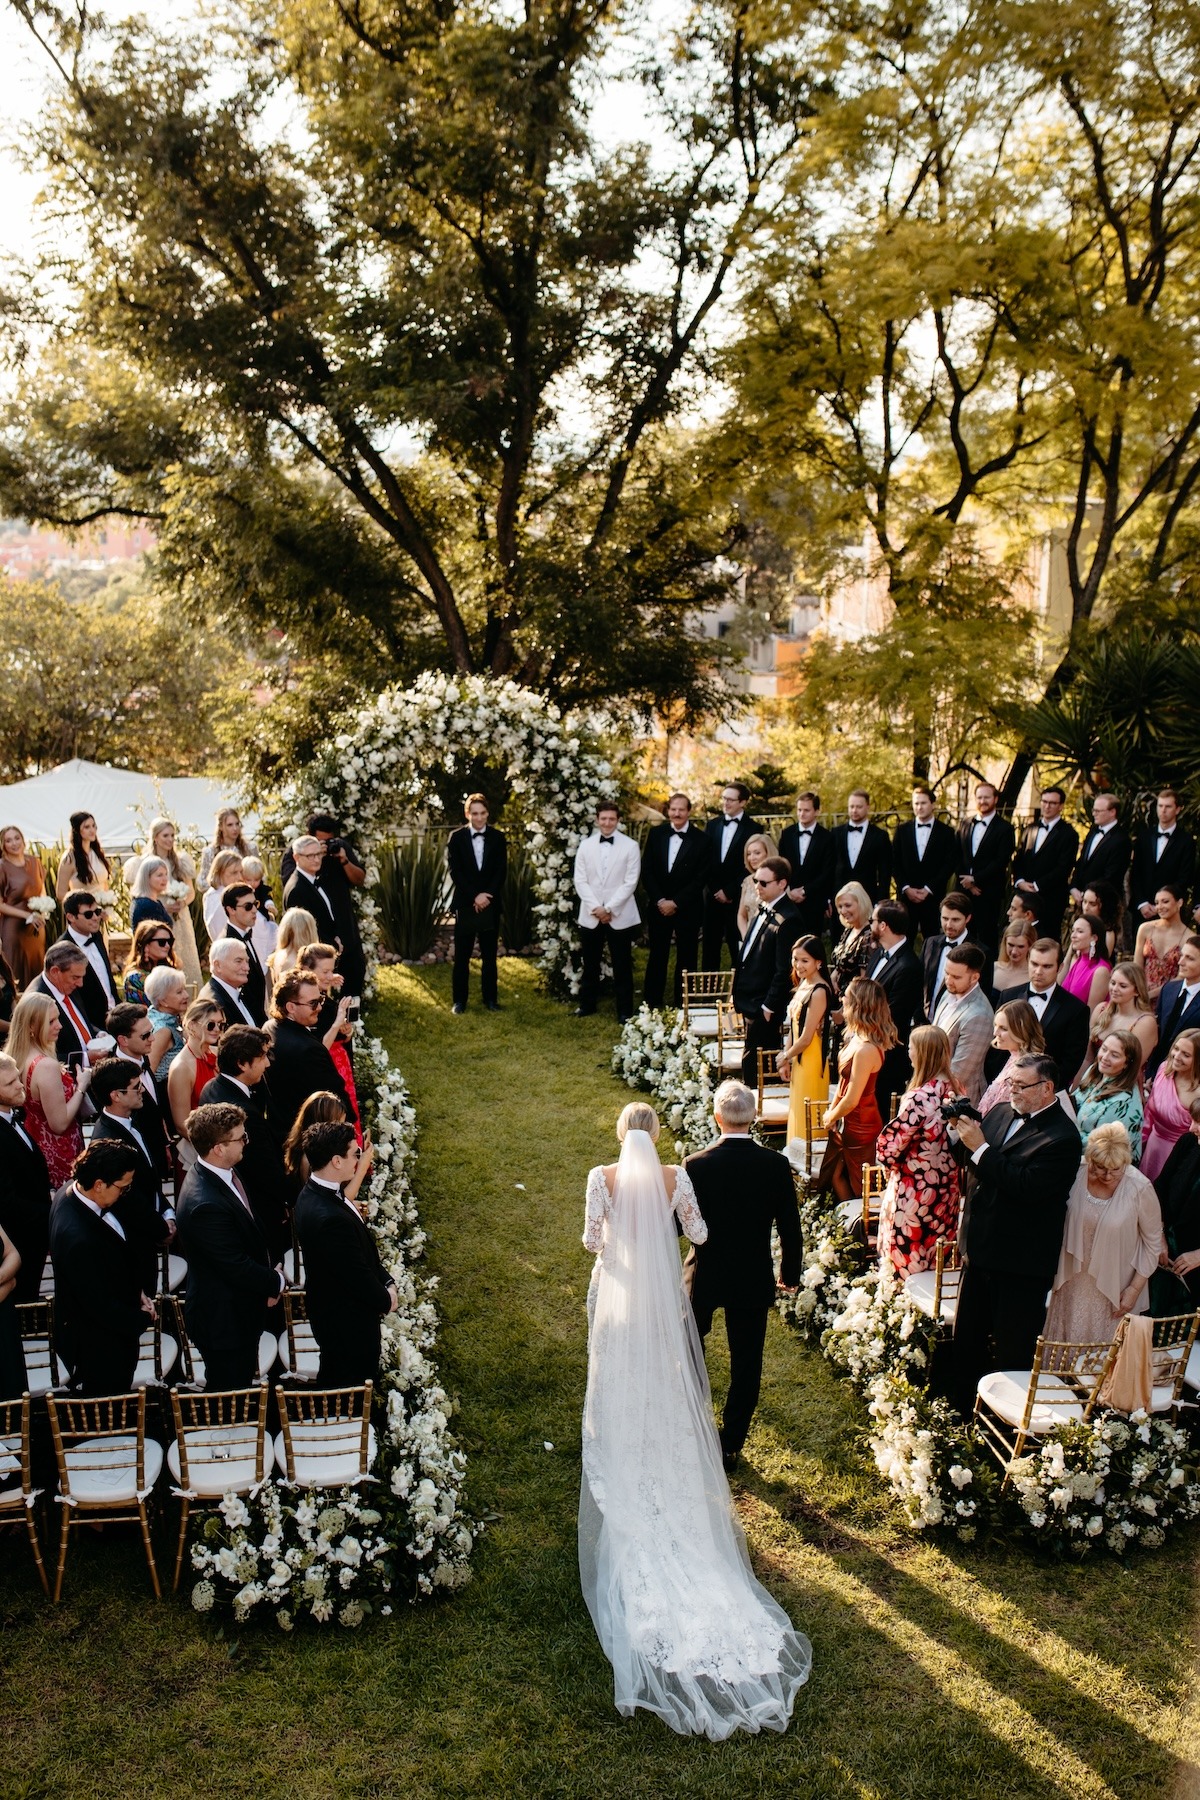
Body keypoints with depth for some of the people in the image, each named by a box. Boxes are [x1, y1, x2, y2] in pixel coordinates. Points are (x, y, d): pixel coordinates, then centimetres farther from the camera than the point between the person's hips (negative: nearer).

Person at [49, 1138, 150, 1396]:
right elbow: (102, 1307, -29)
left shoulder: (73, 1191, -9)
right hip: (98, 1350, -9)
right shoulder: (80, 1239, -39)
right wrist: (142, 1318, -12)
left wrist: (136, 1292, 5)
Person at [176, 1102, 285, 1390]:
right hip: (222, 1320, -9)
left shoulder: (226, 1172, -3)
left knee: (241, 1388, 25)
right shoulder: (206, 1204, -34)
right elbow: (237, 1268, -26)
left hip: (242, 1311, 9)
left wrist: (271, 1270, 0)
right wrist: (276, 1282, -9)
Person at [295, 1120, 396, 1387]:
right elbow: (357, 1275, -26)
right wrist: (386, 1300, -8)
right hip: (347, 1323, -9)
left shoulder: (316, 1192, -5)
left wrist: (386, 1282, 0)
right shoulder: (331, 1219, -37)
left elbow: (363, 1250, 5)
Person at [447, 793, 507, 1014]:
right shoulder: (456, 837, 1)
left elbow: (501, 871, 0)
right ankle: (459, 1000, 8)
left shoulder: (498, 837, 5)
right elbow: (455, 871, -5)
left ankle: (490, 998, 15)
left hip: (490, 904, 1)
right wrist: (474, 896, -13)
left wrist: (486, 895, -12)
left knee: (489, 955, 7)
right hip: (465, 903, -1)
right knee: (461, 956, 2)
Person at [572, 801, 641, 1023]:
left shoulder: (630, 846, -4)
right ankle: (587, 1005, 28)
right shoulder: (585, 845, 4)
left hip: (620, 916, -2)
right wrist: (596, 908, -10)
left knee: (622, 966, 4)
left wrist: (609, 908, -13)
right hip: (590, 915, 3)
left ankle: (625, 1012, 12)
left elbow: (630, 882, -8)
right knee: (590, 964, 14)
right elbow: (580, 881, 1)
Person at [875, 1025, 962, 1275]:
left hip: (915, 1188, -8)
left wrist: (887, 1161, 2)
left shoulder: (919, 1097, -27)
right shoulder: (954, 1089, -3)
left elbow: (892, 1142, -19)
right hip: (946, 1186, 8)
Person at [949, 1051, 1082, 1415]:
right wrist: (960, 1135, -7)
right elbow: (969, 1163, 13)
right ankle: (962, 1409, 36)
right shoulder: (1001, 1113, 5)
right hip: (980, 1249, 8)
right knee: (967, 1338, 20)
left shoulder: (1062, 1137, -18)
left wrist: (980, 1148, -27)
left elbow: (1026, 1187, -28)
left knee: (1013, 1349, 6)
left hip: (1020, 1262, -8)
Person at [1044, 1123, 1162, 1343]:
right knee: (1065, 1341, 17)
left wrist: (1135, 1288, -7)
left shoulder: (1140, 1188, -21)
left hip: (1115, 1287, -2)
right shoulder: (1076, 1174, -15)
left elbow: (1153, 1242, -7)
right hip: (1074, 1281, 3)